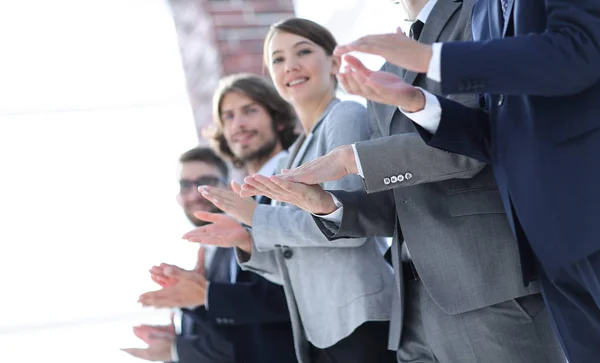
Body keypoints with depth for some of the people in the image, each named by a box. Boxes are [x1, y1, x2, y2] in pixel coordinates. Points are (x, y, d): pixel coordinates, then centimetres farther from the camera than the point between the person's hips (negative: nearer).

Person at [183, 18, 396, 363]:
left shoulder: (347, 117, -3)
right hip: (319, 332, 8)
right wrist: (247, 240, 4)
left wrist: (258, 216, -8)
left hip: (363, 321, -8)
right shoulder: (299, 152, 20)